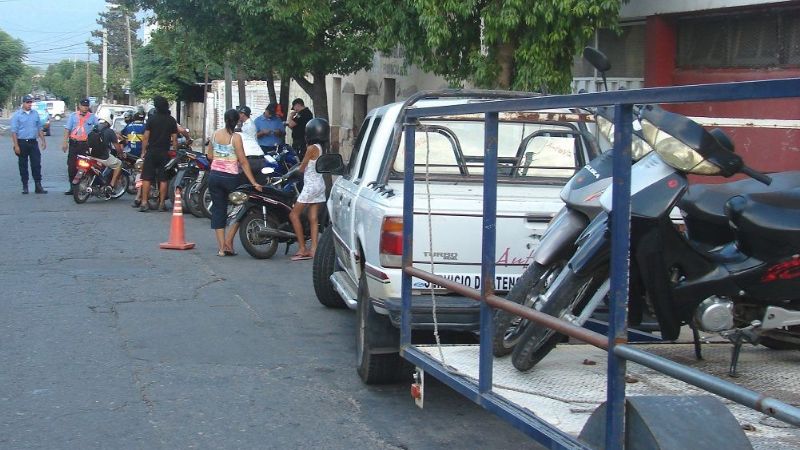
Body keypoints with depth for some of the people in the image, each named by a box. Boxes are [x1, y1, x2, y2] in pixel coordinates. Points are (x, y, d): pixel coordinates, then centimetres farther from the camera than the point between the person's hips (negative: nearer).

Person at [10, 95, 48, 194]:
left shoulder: (35, 114, 10)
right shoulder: (17, 115, -4)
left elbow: (39, 128, 16)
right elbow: (14, 131, -8)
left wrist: (43, 141, 10)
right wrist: (16, 145, -14)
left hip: (33, 142, 3)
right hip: (22, 142, -3)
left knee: (36, 164, -2)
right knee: (23, 166, 4)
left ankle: (38, 186, -1)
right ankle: (25, 186, 12)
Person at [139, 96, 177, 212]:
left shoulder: (151, 119, -4)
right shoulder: (172, 120, 2)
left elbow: (146, 137, -5)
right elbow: (174, 139, 1)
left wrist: (143, 151, 1)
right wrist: (175, 152, 9)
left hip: (151, 151, -2)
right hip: (165, 153, 2)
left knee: (147, 178, 1)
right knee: (163, 179, 5)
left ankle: (144, 203, -4)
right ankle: (161, 204, 4)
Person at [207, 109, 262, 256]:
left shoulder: (215, 134, 2)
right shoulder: (235, 137, -12)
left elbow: (210, 155, 9)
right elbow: (243, 161, -14)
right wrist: (253, 182, -12)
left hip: (214, 176, 5)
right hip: (231, 177, -5)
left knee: (218, 210, 9)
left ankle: (221, 247, 5)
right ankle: (229, 240, 5)